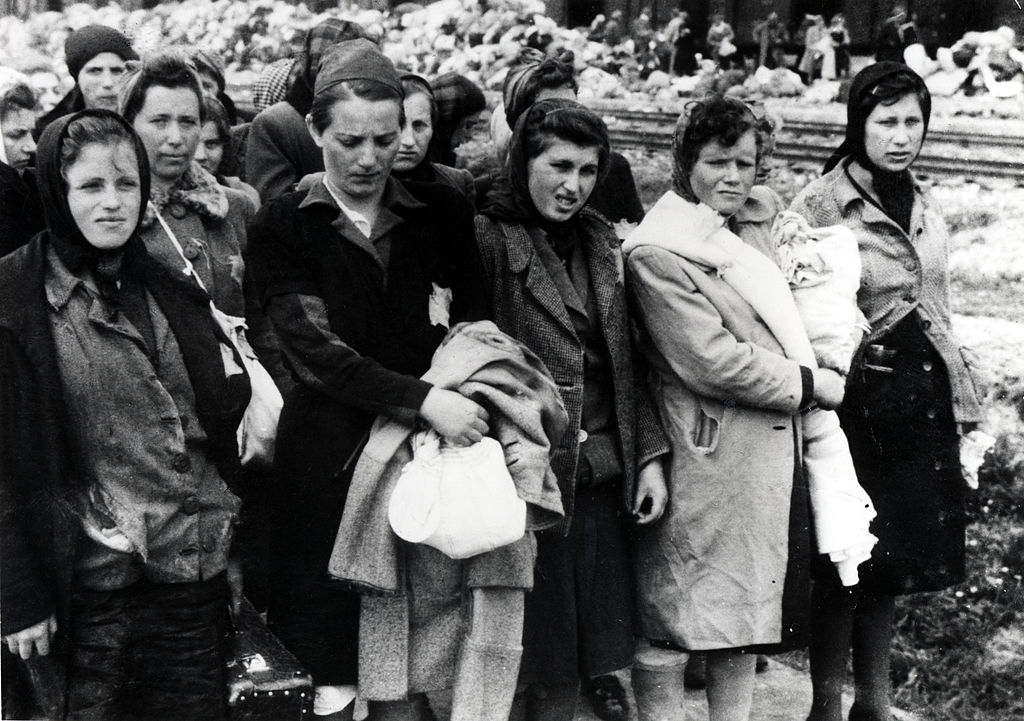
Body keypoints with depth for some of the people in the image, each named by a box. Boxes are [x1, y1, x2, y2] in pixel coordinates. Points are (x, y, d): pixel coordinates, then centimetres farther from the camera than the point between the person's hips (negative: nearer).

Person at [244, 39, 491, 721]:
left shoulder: (443, 212, 9)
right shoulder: (282, 226, 2)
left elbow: (476, 322, 12)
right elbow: (314, 346, -9)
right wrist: (422, 397, -21)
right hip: (330, 453, -1)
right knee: (331, 663, -1)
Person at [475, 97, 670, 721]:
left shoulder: (601, 243, 13)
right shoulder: (488, 238, -8)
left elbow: (625, 361, 15)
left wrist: (649, 454, 8)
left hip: (600, 477, 6)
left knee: (576, 663, 13)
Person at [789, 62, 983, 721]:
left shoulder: (926, 210, 12)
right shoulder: (819, 207, -10)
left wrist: (960, 395, 18)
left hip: (924, 395, 6)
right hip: (862, 399, -6)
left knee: (891, 566, 14)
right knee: (845, 566, 0)